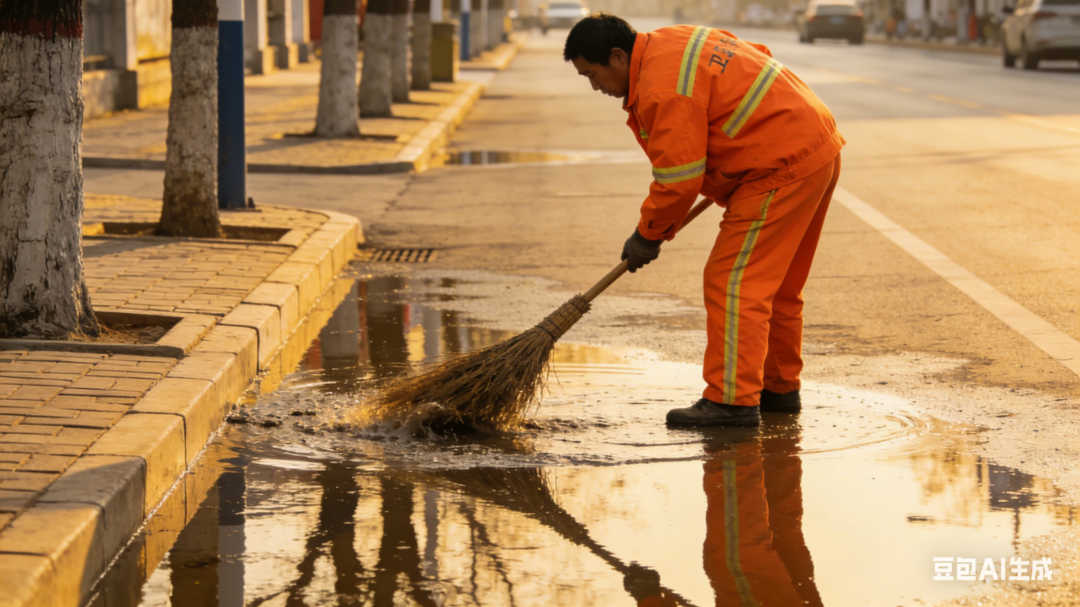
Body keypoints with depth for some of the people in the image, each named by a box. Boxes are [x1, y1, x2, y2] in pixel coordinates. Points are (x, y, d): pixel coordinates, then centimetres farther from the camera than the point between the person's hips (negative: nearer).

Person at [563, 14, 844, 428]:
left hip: (782, 168, -11)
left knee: (732, 281, -10)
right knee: (776, 283, 19)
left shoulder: (665, 90, -20)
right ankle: (779, 387, 28)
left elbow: (678, 180, -19)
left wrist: (648, 235, -4)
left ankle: (733, 401, -12)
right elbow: (757, 58, 23)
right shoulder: (674, 41, 12)